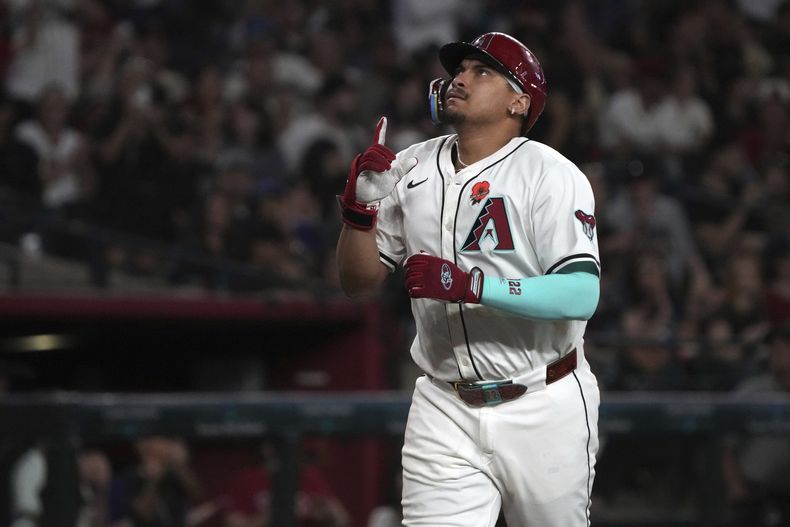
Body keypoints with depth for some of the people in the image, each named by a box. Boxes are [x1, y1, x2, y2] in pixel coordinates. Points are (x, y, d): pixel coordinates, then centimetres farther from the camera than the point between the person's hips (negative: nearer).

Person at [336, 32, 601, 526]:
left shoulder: (550, 174, -10)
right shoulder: (412, 168, 6)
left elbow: (581, 295, -21)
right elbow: (358, 281, 10)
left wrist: (471, 285, -29)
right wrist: (360, 207, -8)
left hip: (544, 408, -3)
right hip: (446, 410, 3)